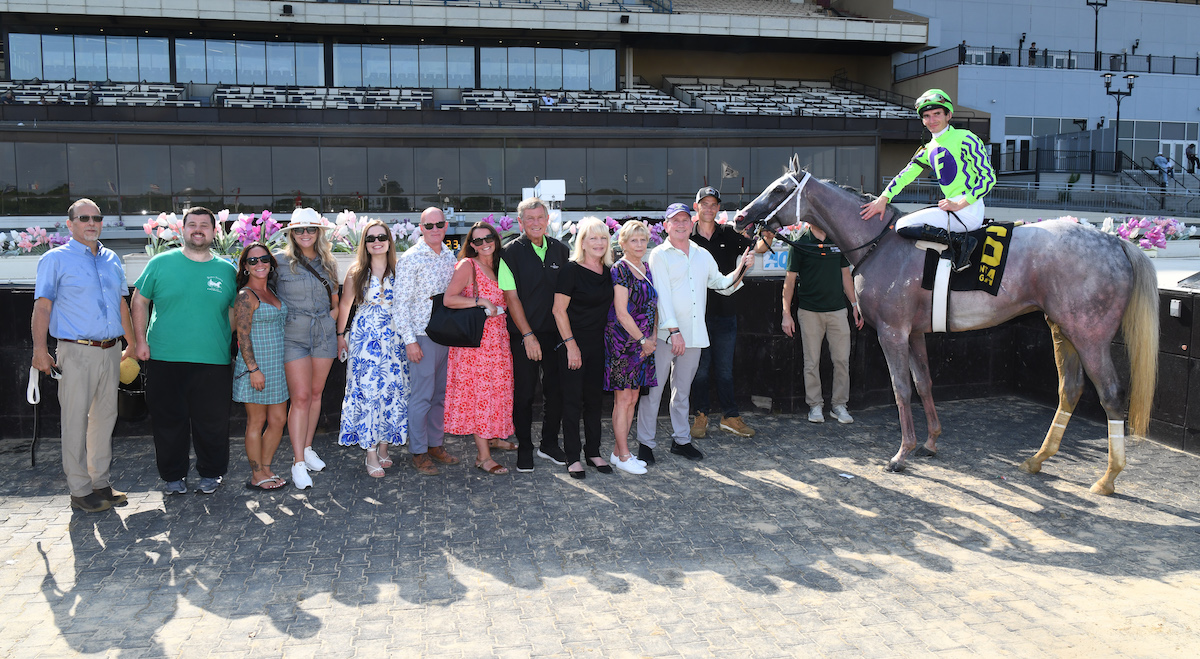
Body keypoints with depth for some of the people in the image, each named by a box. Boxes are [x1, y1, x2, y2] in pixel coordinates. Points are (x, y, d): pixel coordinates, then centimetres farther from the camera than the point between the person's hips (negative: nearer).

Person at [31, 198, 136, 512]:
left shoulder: (112, 260, 15)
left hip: (110, 352, 6)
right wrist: (40, 350, -13)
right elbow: (42, 307, -6)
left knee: (105, 417, 11)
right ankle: (80, 490, 7)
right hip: (76, 353, -5)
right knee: (76, 421, -2)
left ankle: (101, 483, 21)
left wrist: (132, 344, 22)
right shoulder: (56, 259, -1)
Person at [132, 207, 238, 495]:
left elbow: (234, 310, 14)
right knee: (168, 420, 7)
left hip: (213, 362, 0)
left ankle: (211, 473, 22)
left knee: (212, 422, 5)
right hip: (165, 360, 0)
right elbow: (139, 301, 9)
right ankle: (173, 475, 22)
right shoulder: (161, 263, 4)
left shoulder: (226, 270, 7)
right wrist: (141, 341, 2)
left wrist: (229, 345, 5)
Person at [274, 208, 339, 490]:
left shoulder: (328, 263, 9)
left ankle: (307, 449, 26)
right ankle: (298, 463, -2)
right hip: (294, 336, -4)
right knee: (300, 397, -7)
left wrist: (331, 316, 3)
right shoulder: (281, 261, -4)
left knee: (316, 393, 11)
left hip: (324, 334, 4)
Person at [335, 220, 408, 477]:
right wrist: (340, 335, 9)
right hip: (364, 338, -2)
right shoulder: (356, 272, 2)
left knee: (392, 391, 3)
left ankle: (384, 448, 17)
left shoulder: (399, 270, 3)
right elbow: (344, 304, 10)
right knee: (367, 390, -6)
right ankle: (371, 455, 0)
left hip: (394, 338, 2)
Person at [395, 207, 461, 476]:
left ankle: (435, 444, 24)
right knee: (421, 396, -2)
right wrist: (409, 340, -15)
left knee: (441, 394, 12)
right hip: (422, 335, -6)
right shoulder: (410, 259, -9)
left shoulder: (449, 256, 10)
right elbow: (401, 303, -10)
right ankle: (418, 452, 8)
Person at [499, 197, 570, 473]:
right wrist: (528, 335, -13)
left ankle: (549, 444, 24)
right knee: (524, 393, 2)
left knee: (556, 389, 8)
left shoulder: (560, 250, 8)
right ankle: (524, 449, 16)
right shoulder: (511, 252, -4)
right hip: (524, 334, -3)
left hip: (556, 333, 4)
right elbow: (511, 297, -8)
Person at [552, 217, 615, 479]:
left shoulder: (608, 271, 7)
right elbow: (559, 310, -12)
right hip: (573, 344, -6)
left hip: (598, 344, 6)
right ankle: (573, 457, 10)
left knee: (594, 399, 12)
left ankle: (593, 453, 22)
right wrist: (571, 345, -15)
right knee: (573, 401, 1)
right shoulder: (572, 270, -11)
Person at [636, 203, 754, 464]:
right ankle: (645, 443, 5)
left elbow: (723, 284, 21)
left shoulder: (703, 255, 14)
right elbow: (662, 294, -10)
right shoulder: (660, 255, -2)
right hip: (665, 334, -5)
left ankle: (681, 439, 23)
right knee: (653, 388, -2)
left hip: (694, 334, 5)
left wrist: (741, 269, 3)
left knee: (682, 389, 14)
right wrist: (674, 330, -18)